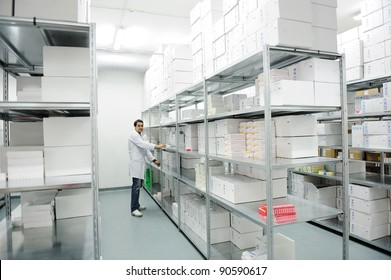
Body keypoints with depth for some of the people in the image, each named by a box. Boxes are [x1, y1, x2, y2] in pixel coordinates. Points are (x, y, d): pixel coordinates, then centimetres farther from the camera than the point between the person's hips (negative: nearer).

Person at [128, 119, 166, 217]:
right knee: (136, 187, -10)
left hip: (140, 164, 9)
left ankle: (136, 205, 22)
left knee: (138, 186, 13)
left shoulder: (140, 136, 20)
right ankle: (134, 209, -6)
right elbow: (143, 144, -22)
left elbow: (146, 149, 16)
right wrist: (157, 146, -28)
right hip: (136, 164, -9)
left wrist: (154, 160, 6)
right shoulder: (133, 134, -8)